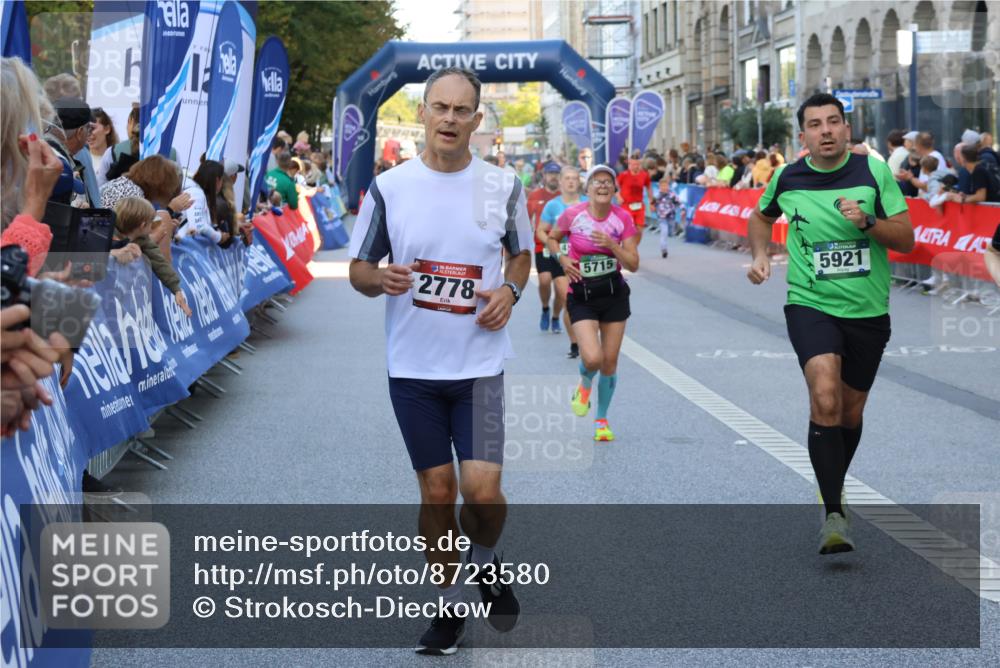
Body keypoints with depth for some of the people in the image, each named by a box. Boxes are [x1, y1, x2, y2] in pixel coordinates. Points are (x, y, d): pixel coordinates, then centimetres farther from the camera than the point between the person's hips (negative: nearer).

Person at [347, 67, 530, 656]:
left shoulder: (503, 186, -1)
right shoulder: (389, 187, -3)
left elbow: (522, 254, 15)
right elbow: (358, 270, 4)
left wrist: (510, 290, -7)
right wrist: (381, 279, -20)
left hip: (480, 366, 0)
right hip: (413, 366, 1)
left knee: (482, 487, -10)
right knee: (436, 489, 6)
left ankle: (486, 563, 22)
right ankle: (452, 606, 22)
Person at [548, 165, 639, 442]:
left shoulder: (623, 218, -7)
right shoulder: (573, 215, -10)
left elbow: (633, 264, -6)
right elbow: (552, 238, 9)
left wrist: (612, 245, -21)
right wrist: (562, 258, -9)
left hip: (614, 293, 2)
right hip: (581, 295, -2)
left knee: (610, 361, 6)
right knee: (592, 358, -19)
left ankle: (602, 419, 26)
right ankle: (584, 384, 19)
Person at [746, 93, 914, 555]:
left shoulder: (873, 171, -4)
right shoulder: (787, 179, -1)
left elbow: (906, 240, -4)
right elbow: (762, 216, 21)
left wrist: (868, 221, -21)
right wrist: (760, 255, 5)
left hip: (868, 311, 2)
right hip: (810, 305, -2)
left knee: (850, 411, 14)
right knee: (825, 397, -24)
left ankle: (833, 492, 41)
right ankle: (834, 516, -22)